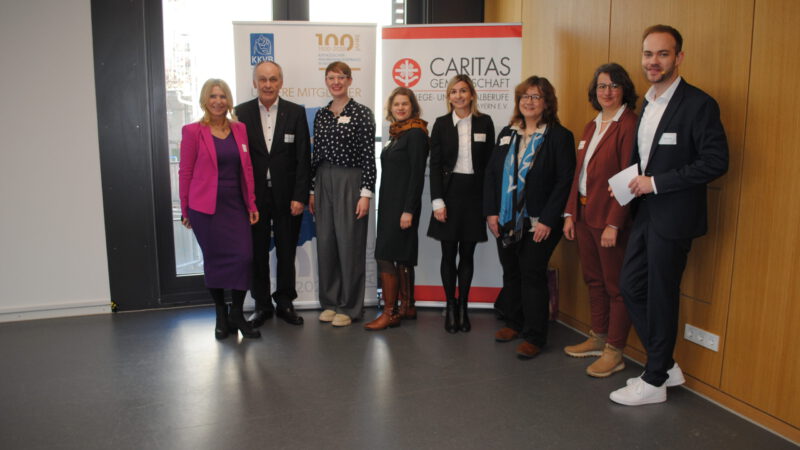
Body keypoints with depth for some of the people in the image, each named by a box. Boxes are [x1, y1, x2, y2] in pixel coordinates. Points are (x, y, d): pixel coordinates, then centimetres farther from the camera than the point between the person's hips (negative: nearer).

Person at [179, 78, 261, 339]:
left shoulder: (240, 129, 8)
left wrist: (251, 204, 8)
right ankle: (221, 316, 24)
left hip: (236, 205, 3)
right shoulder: (193, 131, -3)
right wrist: (185, 210, 1)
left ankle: (237, 314, 13)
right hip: (206, 208, -3)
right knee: (215, 260, 5)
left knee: (244, 257, -5)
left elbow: (246, 169, 10)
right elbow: (185, 172, -1)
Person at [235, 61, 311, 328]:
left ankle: (285, 303, 24)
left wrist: (300, 196, -8)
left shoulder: (296, 113, 0)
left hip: (287, 196, 0)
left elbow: (303, 158, -2)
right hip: (254, 196, 0)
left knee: (286, 252, 9)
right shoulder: (242, 113, 1)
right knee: (257, 252, 8)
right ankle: (262, 305, 23)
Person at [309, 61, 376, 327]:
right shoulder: (320, 115, 11)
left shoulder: (362, 114, -5)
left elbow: (369, 155, -9)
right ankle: (330, 301, 23)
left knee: (350, 243, -1)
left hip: (351, 182, -5)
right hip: (324, 182, 6)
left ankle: (350, 307, 13)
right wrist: (312, 190, 11)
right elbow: (316, 154, 14)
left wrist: (366, 193, -14)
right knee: (325, 242, 9)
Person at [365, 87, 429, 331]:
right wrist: (385, 206, 13)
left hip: (403, 205, -9)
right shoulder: (397, 133, 14)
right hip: (390, 203, 9)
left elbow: (417, 175, -16)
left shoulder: (416, 133, -11)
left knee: (385, 255, -10)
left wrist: (408, 210, -20)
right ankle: (407, 307, 22)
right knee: (402, 256, 13)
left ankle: (390, 313, -2)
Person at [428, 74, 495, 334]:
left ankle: (463, 306, 17)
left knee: (467, 254, 7)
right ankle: (450, 306, 16)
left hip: (474, 193, 0)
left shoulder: (484, 123, 4)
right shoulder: (441, 124, 3)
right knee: (448, 254, 4)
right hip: (449, 193, 0)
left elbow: (490, 162, 4)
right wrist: (437, 201, -8)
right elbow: (435, 164, 0)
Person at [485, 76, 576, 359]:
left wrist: (547, 220, -16)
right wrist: (491, 211, 1)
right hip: (505, 220, 6)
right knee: (510, 272, 14)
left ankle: (534, 336, 9)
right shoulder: (507, 134, 11)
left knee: (532, 274, -2)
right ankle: (514, 323, 30)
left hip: (539, 222, -5)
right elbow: (492, 173, 10)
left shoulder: (559, 137, -6)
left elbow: (564, 181, -11)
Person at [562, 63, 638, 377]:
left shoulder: (629, 125, -12)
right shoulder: (592, 127, 15)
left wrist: (614, 224, -20)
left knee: (616, 286, 3)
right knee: (593, 280, 17)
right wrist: (570, 213, 10)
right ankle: (598, 338, 32)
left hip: (610, 218, -8)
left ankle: (614, 352, 14)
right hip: (584, 214, 8)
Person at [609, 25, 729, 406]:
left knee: (661, 297, 2)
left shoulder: (698, 104, -13)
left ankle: (654, 382, 19)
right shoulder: (648, 103, 13)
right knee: (630, 286, 11)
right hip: (645, 213, 8)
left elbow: (716, 161, -18)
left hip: (673, 217, -8)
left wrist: (656, 183, -18)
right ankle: (665, 366, 28)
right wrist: (631, 182, 1)